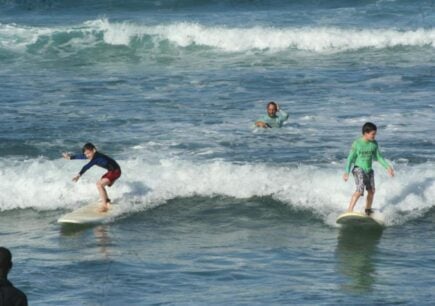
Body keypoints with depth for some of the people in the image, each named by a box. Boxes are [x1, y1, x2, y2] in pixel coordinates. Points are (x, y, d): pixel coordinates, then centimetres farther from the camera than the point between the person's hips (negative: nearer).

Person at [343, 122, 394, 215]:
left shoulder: (374, 144, 2)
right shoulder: (357, 144, -12)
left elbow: (378, 157, 13)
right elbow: (351, 158, -9)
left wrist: (387, 167, 7)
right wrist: (347, 172, -15)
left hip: (369, 170, 6)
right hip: (359, 169, -6)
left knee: (371, 191, 12)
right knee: (360, 190, -21)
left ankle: (368, 210, 33)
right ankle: (349, 211, -23)